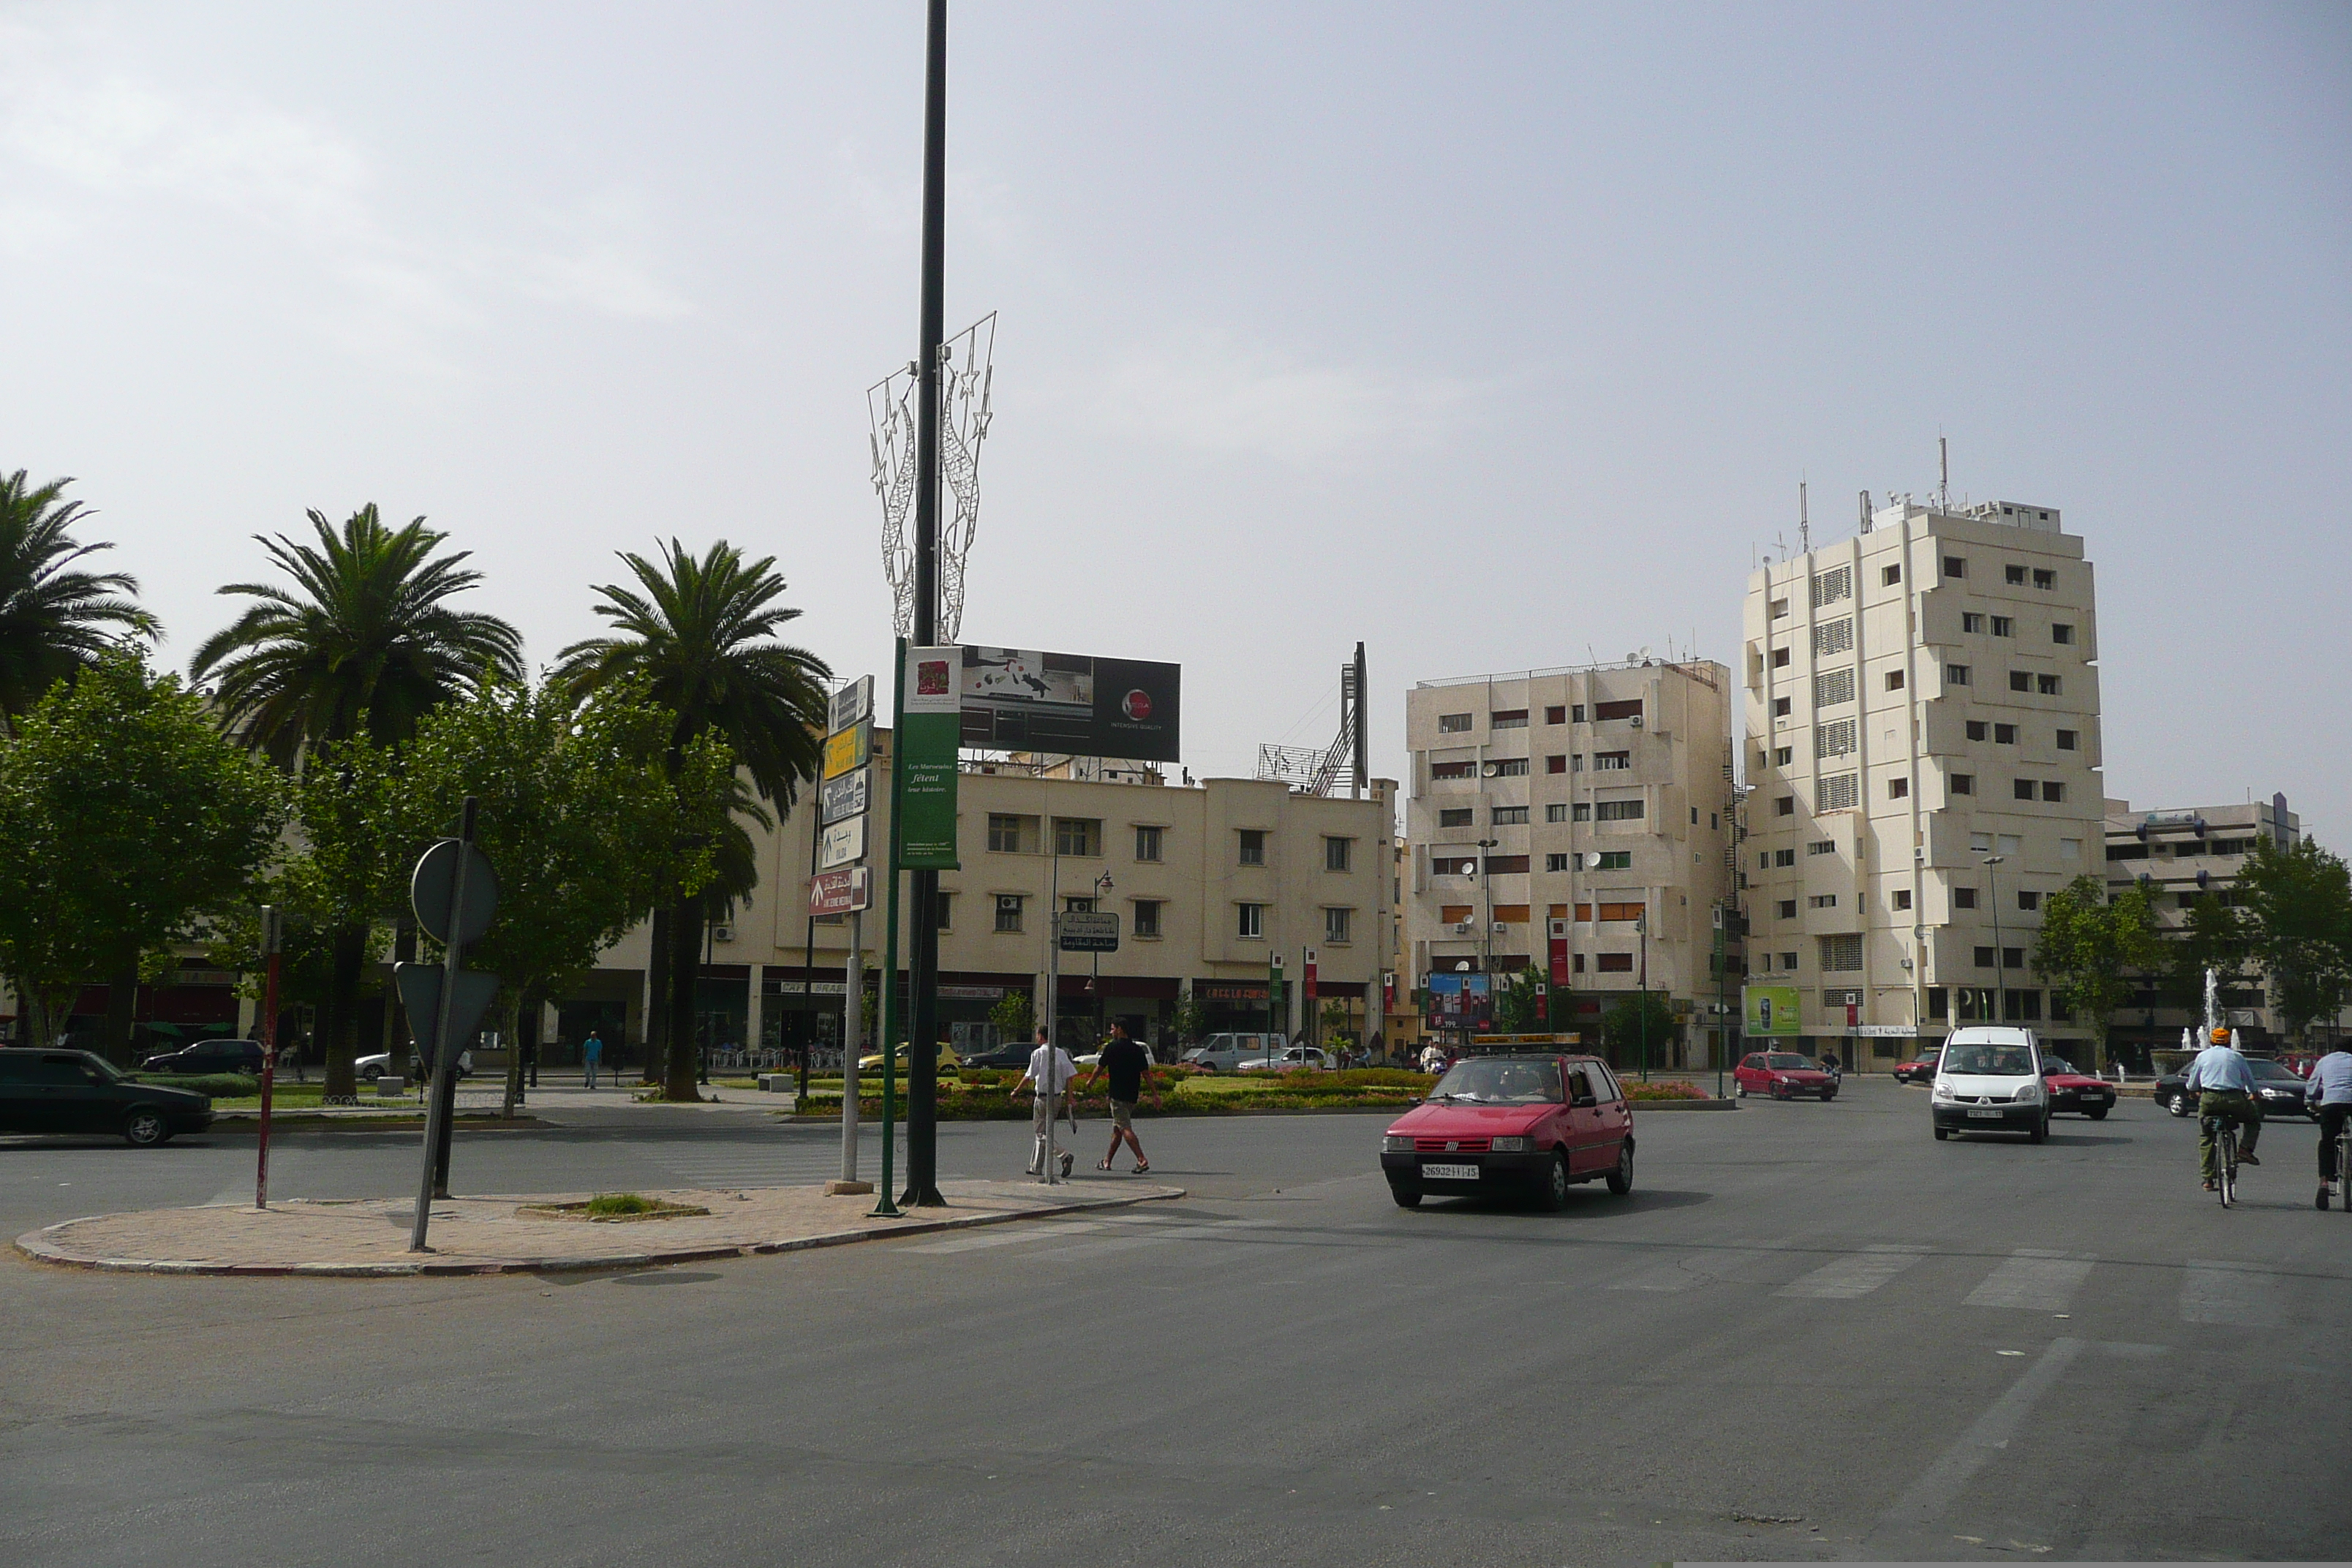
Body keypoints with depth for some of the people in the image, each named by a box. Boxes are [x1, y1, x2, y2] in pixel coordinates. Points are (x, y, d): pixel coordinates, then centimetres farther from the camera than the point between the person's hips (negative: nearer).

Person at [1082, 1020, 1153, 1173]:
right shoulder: (1137, 1049, 8)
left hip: (1117, 1095, -7)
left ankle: (1142, 1160, -24)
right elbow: (1146, 1073, 5)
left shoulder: (1112, 1048, -7)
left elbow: (1099, 1068, 1)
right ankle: (1107, 1161, 23)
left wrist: (1090, 1083, 19)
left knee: (1126, 1129, -11)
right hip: (1132, 1096, 7)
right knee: (1117, 1128, 16)